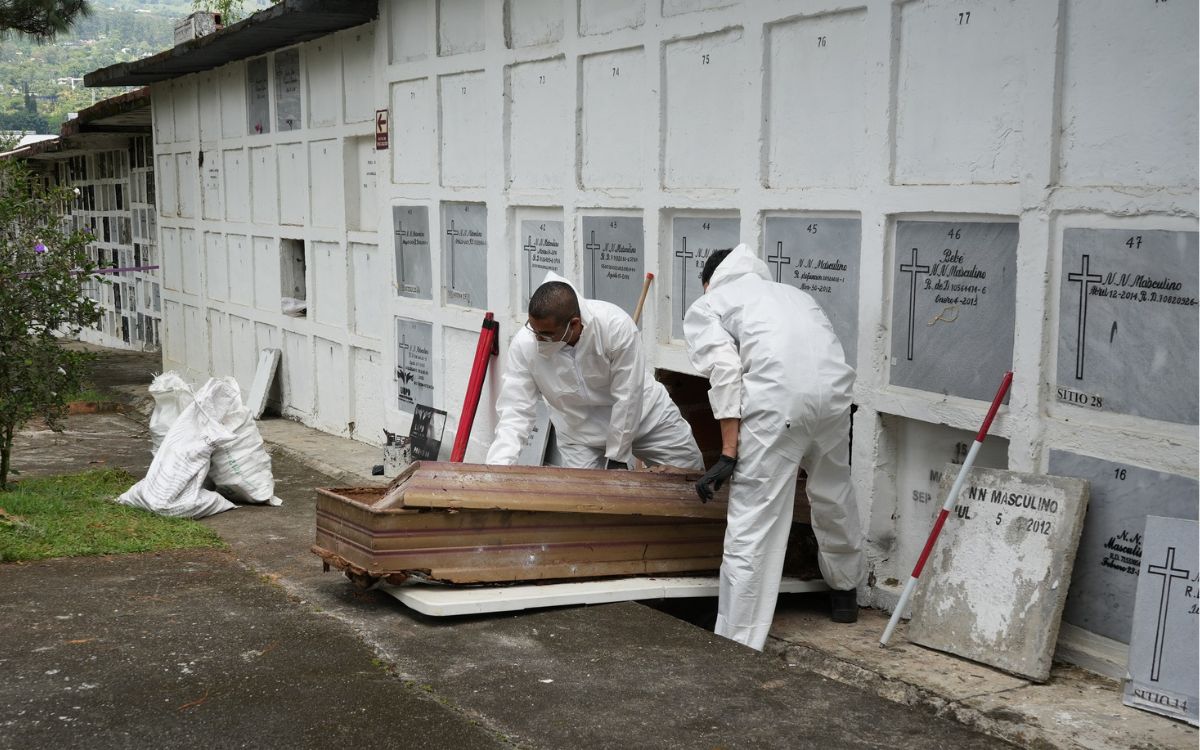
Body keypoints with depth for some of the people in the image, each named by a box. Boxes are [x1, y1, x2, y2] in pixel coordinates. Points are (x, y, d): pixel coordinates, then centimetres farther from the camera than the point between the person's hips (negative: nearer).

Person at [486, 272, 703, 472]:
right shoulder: (524, 345, -26)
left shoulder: (616, 326, -33)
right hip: (579, 433, 1)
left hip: (644, 414, -1)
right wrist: (497, 466, -36)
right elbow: (515, 411, -22)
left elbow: (628, 397, -25)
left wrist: (616, 457, -18)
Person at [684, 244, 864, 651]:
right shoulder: (789, 291, 37)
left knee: (751, 529, -2)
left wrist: (728, 453, -2)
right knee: (834, 494, 29)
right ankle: (844, 591, 51)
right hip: (834, 387, 6)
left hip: (777, 397, -6)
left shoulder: (705, 307, 19)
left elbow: (725, 371, 1)